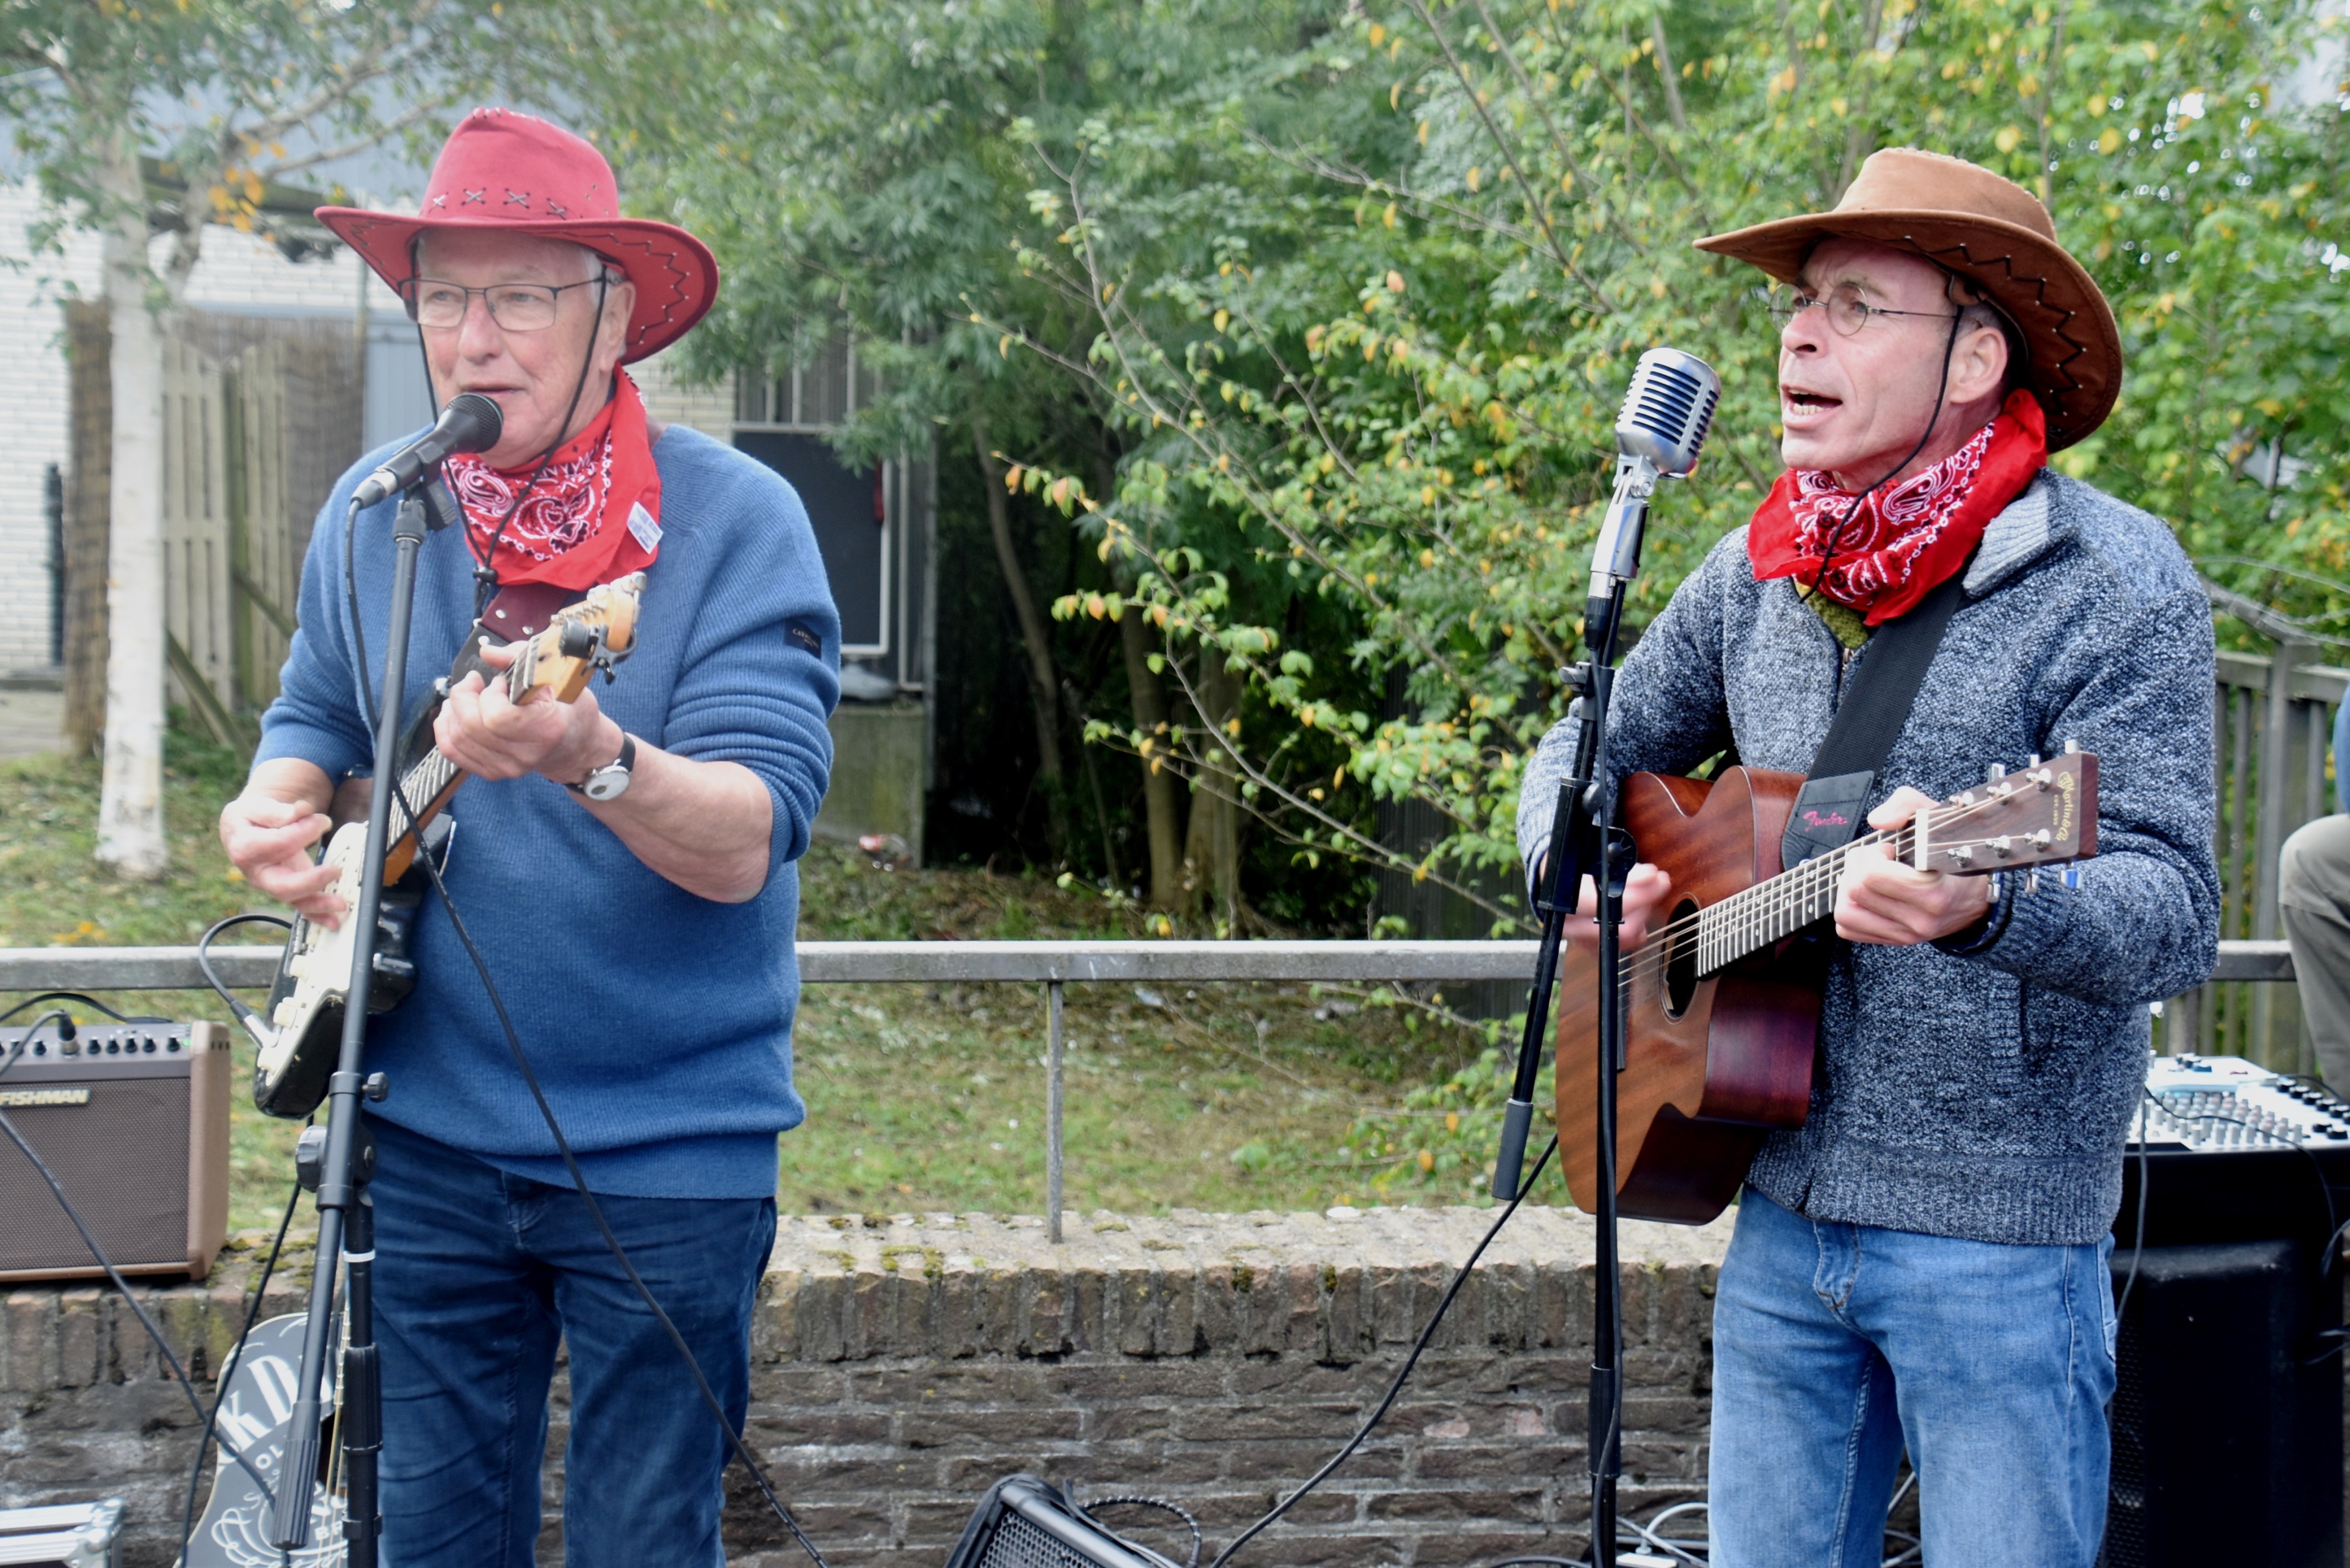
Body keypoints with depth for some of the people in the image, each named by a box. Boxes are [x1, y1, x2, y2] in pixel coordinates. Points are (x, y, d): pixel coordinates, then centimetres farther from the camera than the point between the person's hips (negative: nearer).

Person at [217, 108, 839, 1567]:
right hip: (428, 1132, 4)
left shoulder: (736, 523, -13)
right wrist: (280, 807, -5)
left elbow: (747, 843, -23)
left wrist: (594, 761, -43)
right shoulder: (375, 514, 2)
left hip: (669, 1157, -4)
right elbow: (313, 719, 18)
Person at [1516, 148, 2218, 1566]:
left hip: (1996, 1233, -6)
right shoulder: (1764, 573, 7)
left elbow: (2178, 914, -21)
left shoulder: (2112, 583, -12)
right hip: (1781, 1206, 6)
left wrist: (1979, 911, -41)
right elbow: (1591, 750, 20)